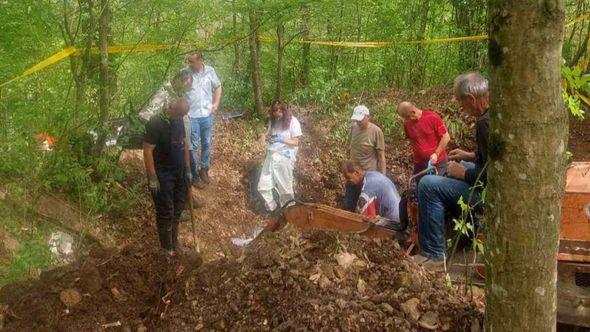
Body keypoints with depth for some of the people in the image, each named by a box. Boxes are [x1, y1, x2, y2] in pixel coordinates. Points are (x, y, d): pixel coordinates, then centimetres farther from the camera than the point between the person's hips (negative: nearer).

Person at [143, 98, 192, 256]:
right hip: (162, 175, -7)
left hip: (179, 173, 7)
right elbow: (147, 151, -19)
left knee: (177, 209, 15)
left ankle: (174, 242, 31)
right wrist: (152, 178, -20)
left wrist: (188, 169, 13)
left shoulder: (179, 121, 4)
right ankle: (167, 248, 17)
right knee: (166, 213, 2)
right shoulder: (155, 123, -19)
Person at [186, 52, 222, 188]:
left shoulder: (210, 71, -3)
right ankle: (195, 175, 17)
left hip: (207, 115, 3)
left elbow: (218, 86, 11)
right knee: (193, 146, 4)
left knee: (207, 143, 14)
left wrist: (216, 103, 0)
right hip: (191, 116, -3)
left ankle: (204, 169, 32)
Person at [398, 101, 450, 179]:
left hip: (437, 162, -3)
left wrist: (436, 154, -16)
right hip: (419, 164, 4)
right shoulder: (407, 123, -3)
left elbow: (446, 137, -11)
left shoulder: (432, 117, -14)